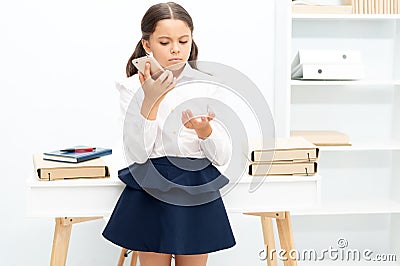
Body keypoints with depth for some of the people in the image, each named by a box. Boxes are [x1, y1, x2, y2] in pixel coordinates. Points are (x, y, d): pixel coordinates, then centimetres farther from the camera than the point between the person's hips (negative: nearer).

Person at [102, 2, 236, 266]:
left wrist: (203, 128, -22)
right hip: (150, 194, -1)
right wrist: (150, 101, -21)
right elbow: (137, 154, -12)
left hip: (197, 192, 1)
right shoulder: (132, 88, -3)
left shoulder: (207, 86, -1)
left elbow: (223, 157, -2)